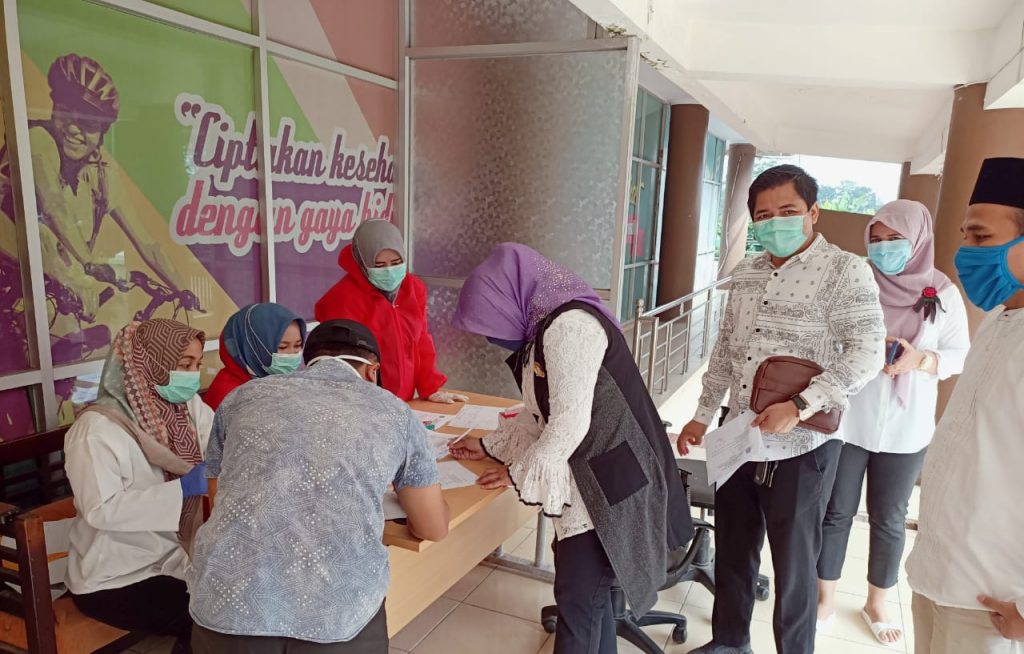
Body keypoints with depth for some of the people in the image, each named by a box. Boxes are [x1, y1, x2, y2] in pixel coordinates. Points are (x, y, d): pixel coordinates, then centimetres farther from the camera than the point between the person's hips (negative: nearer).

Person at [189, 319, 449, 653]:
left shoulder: (242, 397, 15)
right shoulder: (394, 411, 11)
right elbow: (434, 529, 19)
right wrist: (413, 490, 40)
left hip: (227, 608, 1)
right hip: (341, 617, 0)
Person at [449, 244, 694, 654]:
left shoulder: (569, 324, -20)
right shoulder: (545, 329, 11)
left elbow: (570, 422, -22)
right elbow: (541, 414, 19)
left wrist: (519, 472, -9)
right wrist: (489, 447, 19)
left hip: (610, 483, -9)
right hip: (589, 481, 9)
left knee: (577, 598, 1)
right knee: (589, 592, 18)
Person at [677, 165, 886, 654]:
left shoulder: (844, 271, -9)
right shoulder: (745, 274, 10)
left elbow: (867, 352, -18)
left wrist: (799, 406, -26)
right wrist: (703, 415, 14)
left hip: (803, 447, -6)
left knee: (793, 563, 9)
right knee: (732, 550, 18)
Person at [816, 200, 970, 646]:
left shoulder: (943, 293, -3)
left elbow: (961, 356, 1)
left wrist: (921, 360, -18)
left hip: (905, 430, 1)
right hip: (846, 422, -1)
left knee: (889, 520, 14)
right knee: (836, 513, 9)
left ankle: (876, 604, 35)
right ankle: (825, 601, 27)